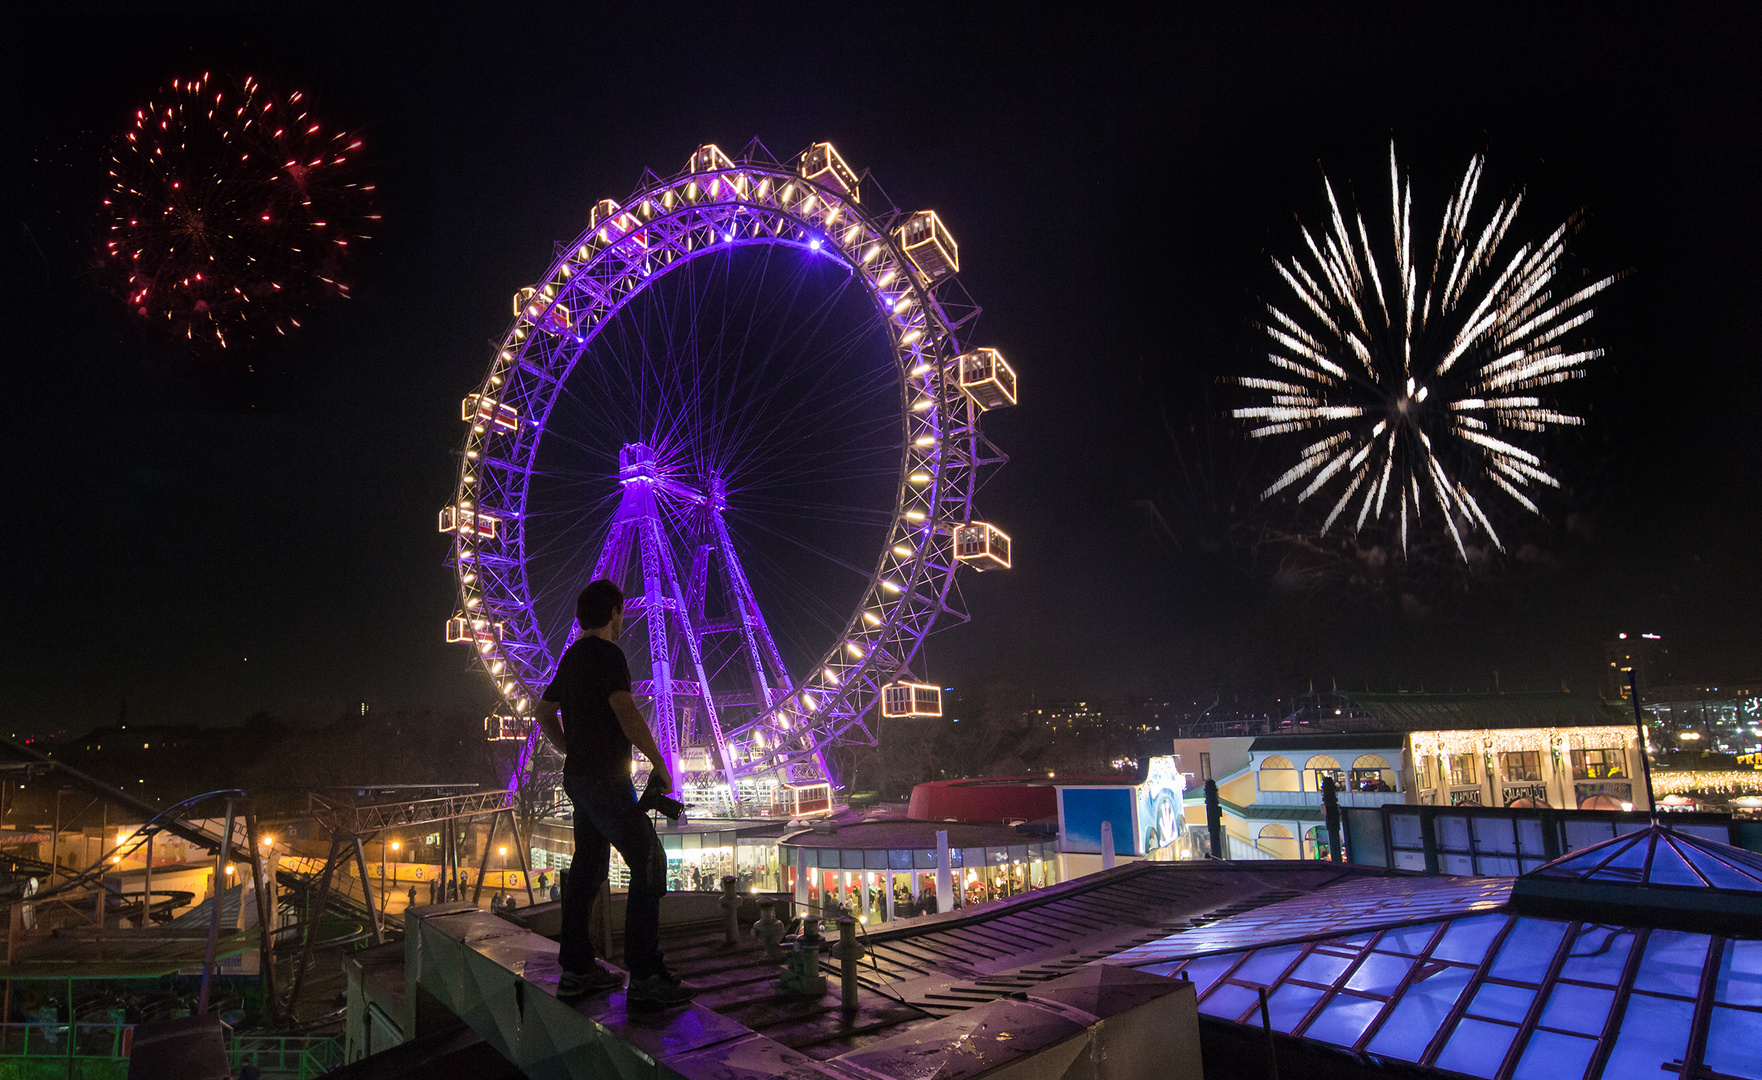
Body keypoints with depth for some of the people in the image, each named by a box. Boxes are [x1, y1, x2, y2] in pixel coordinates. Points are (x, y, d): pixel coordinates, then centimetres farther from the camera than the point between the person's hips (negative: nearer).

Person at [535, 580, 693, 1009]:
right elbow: (626, 713, -24)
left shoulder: (571, 656, 15)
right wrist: (660, 765, -17)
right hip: (605, 778, -10)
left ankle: (576, 968, 21)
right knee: (649, 861, -8)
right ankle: (645, 977, -9)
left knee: (588, 866, 15)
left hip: (578, 777, 10)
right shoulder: (606, 654, -14)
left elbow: (544, 713, 25)